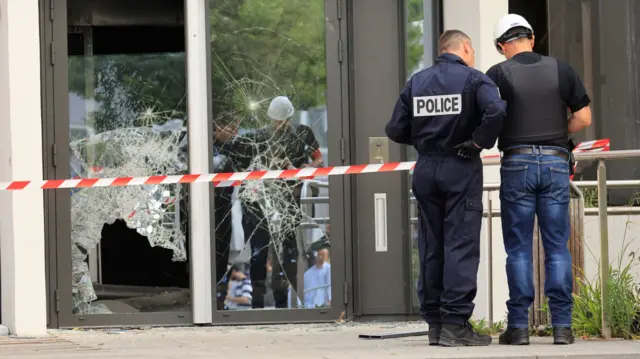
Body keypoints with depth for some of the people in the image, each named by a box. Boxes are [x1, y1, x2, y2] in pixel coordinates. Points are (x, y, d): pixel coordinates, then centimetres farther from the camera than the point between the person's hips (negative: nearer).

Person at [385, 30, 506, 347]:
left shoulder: (417, 82, 9)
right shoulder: (473, 79, -5)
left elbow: (395, 129, 4)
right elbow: (495, 112, -24)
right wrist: (479, 142, -11)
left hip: (426, 168, 5)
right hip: (461, 168, -5)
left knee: (431, 246, 11)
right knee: (461, 246, -4)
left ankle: (434, 322, 14)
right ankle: (455, 323, -9)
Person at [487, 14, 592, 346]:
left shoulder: (498, 75, -1)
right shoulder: (560, 70, 5)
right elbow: (583, 117, 3)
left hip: (517, 163, -2)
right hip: (556, 161, 2)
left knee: (518, 248, 3)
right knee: (557, 246, 4)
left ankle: (519, 325, 0)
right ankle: (562, 325, 0)